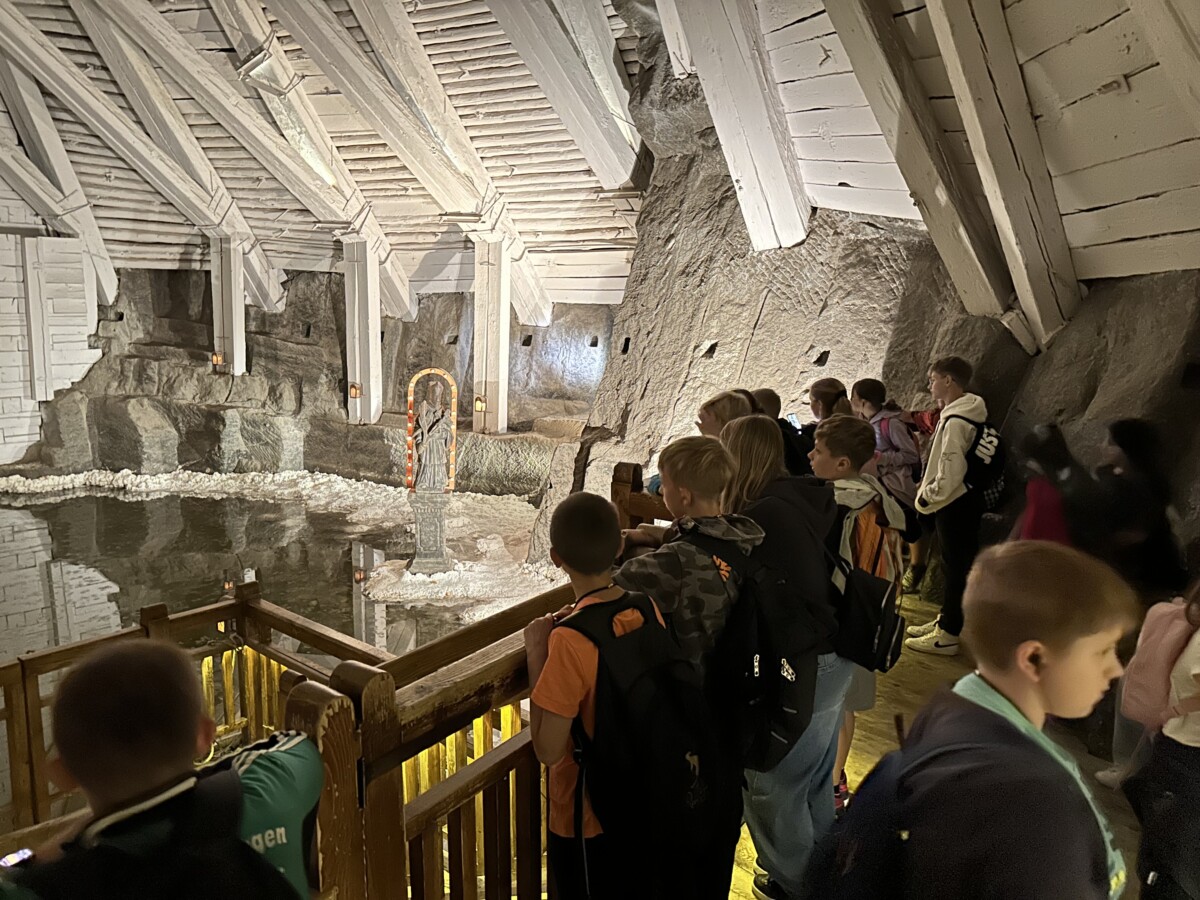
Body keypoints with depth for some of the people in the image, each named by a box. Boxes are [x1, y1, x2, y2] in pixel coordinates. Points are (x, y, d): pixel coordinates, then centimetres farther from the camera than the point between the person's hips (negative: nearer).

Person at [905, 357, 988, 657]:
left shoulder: (955, 422, -22)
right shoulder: (963, 414, 10)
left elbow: (951, 474, -26)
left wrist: (926, 497, -13)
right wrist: (927, 483, 12)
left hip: (955, 504, -10)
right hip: (961, 500, 10)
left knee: (957, 565, -2)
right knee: (954, 563, 19)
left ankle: (948, 636, 7)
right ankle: (946, 621, 32)